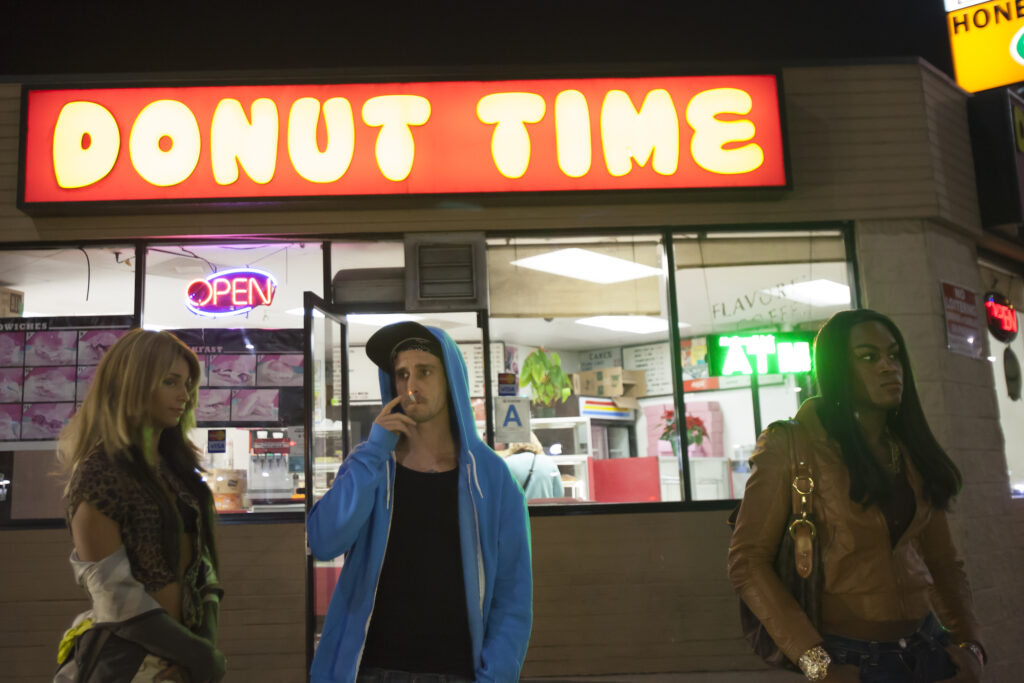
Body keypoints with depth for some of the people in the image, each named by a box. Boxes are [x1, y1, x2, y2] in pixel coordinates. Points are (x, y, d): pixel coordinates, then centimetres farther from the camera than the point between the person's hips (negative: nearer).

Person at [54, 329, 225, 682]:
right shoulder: (98, 475, -16)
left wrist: (206, 639, -7)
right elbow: (114, 594, -18)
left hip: (181, 649, 7)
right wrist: (196, 654, -15)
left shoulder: (177, 465, 6)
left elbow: (200, 560, 6)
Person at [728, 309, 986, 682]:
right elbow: (747, 561, -16)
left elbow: (943, 561, 12)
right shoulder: (791, 444, -12)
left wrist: (969, 642, -2)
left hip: (929, 646, 6)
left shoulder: (911, 450, 7)